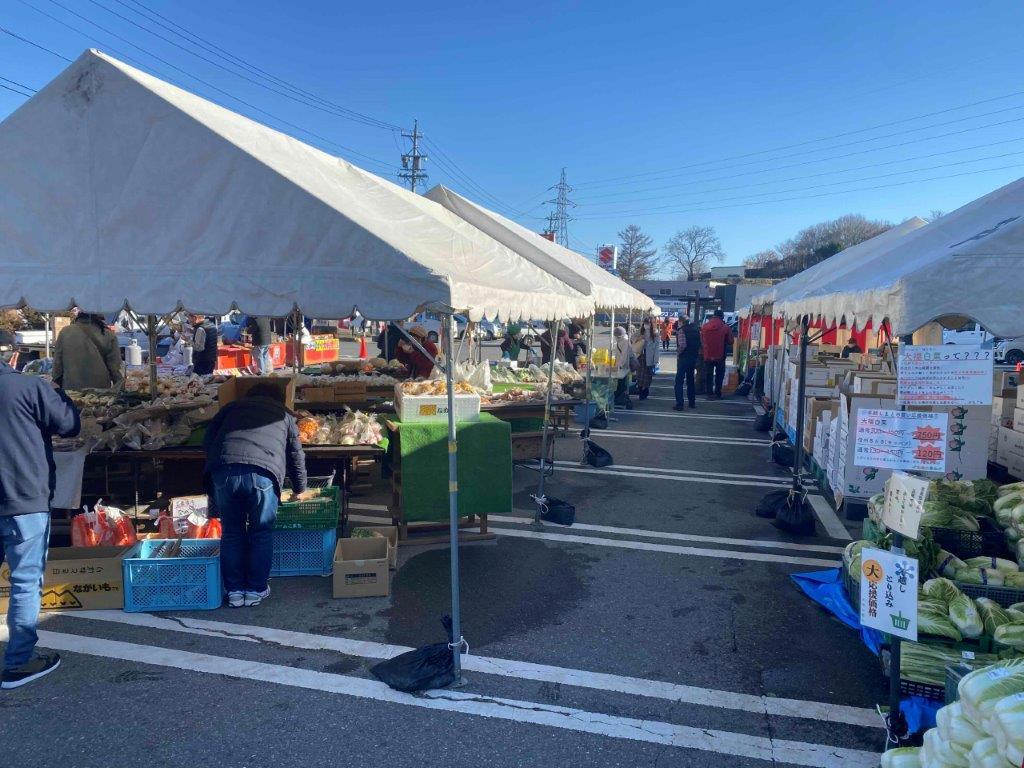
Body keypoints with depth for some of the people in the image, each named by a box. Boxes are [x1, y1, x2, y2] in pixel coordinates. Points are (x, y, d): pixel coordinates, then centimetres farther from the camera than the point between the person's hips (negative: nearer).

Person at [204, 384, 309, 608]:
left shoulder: (232, 407, 29)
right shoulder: (284, 415, 27)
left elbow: (208, 441, 22)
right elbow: (296, 455, 31)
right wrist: (300, 490, 44)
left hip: (224, 470, 2)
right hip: (263, 473, -1)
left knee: (231, 532, 16)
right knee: (262, 532, 15)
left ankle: (234, 590, 22)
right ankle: (256, 590, 21)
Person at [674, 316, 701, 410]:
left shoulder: (681, 330, -13)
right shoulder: (695, 330, 8)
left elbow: (682, 345, -24)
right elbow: (699, 343, 9)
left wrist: (678, 353, -10)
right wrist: (696, 354, 13)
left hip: (683, 357, -7)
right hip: (693, 357, 7)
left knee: (679, 381, -2)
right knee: (691, 380, 18)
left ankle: (679, 404, -7)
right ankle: (692, 402, 23)